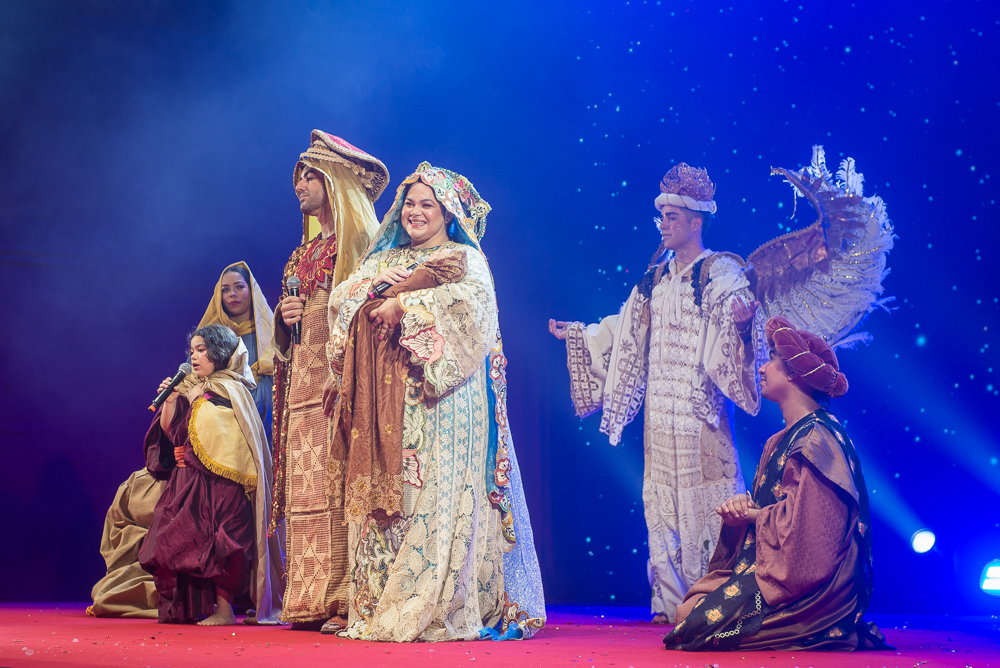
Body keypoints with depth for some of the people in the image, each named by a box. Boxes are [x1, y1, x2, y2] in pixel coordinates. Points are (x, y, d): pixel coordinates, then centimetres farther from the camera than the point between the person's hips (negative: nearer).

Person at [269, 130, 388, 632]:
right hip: (302, 380, 7)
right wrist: (285, 317, 7)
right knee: (306, 489, 1)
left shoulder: (364, 243, 0)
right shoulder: (304, 252, 23)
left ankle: (348, 599, -13)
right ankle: (311, 601, 1)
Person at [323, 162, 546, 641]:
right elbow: (341, 298, 8)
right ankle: (379, 605, 0)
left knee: (439, 489, -12)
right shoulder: (384, 259, 22)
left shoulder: (465, 257, 7)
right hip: (386, 396, 5)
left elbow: (474, 298, -15)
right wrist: (403, 286, -7)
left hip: (440, 397, -5)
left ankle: (442, 610, -14)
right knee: (385, 490, -1)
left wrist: (405, 305, -14)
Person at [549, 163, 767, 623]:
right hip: (660, 410, 6)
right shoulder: (655, 278, 16)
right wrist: (576, 335, 24)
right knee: (662, 501, 5)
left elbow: (737, 319, -18)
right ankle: (670, 600, 11)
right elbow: (625, 335, 24)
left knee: (705, 499, -7)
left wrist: (742, 319, -40)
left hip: (701, 411, -6)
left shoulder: (721, 273, -2)